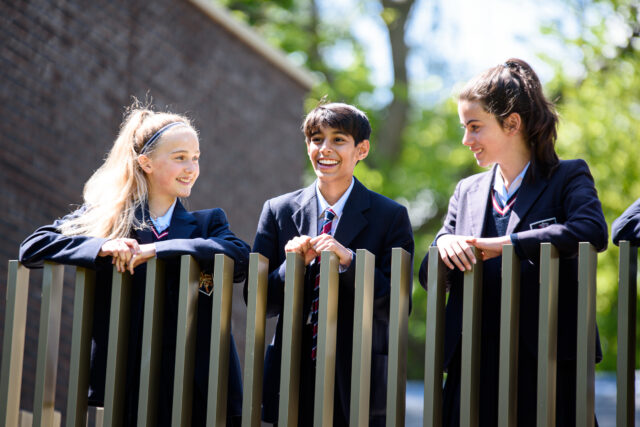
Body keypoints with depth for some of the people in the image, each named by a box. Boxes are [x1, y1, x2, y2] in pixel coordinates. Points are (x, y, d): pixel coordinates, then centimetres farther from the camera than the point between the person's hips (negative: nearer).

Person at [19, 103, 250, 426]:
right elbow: (32, 248, -1)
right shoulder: (105, 217, 9)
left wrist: (157, 249, -16)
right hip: (127, 385, -1)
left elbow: (240, 256, -10)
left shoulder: (208, 223, 12)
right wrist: (102, 246, -14)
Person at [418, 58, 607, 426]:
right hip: (473, 365, 5)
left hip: (545, 362, -4)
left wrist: (505, 244, -19)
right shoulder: (467, 192, 19)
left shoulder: (568, 177, 3)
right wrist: (444, 245, -7)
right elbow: (430, 278, 18)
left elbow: (593, 231, -19)